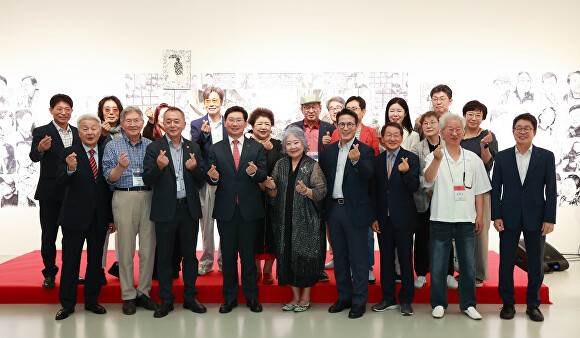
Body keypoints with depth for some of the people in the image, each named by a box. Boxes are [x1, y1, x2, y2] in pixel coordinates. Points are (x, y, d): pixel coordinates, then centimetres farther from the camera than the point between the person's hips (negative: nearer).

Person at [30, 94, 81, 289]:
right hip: (50, 192, -3)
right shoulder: (41, 132, -2)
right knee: (48, 236, 5)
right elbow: (34, 157, -16)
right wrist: (40, 149, -38)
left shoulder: (78, 133, 10)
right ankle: (49, 274, 19)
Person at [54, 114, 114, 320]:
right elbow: (60, 183, -15)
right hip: (75, 216, -3)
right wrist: (70, 169, -36)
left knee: (96, 260, 12)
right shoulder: (68, 153, -4)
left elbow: (110, 187, 5)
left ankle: (91, 301, 25)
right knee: (70, 261, 6)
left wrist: (112, 217, 5)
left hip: (99, 218, 3)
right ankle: (67, 304, 19)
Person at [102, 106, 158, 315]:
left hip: (149, 198, 2)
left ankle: (144, 292, 17)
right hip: (124, 198, -2)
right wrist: (121, 166, -19)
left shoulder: (151, 146, 12)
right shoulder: (112, 146, 5)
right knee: (126, 249, 1)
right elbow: (110, 179, -1)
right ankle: (128, 295, 12)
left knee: (148, 247, 4)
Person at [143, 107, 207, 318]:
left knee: (190, 254, 11)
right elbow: (147, 180, -9)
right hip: (165, 210, -2)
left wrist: (195, 168, -17)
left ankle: (190, 297, 25)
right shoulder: (154, 148, -2)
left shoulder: (194, 148, 6)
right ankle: (166, 300, 22)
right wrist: (159, 166, -27)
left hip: (189, 208, 3)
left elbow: (201, 179, 4)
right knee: (164, 256, 8)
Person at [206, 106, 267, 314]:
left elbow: (263, 177, -2)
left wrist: (255, 173, -24)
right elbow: (211, 180, 2)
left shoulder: (257, 148, 5)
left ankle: (251, 297, 21)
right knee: (228, 255, 9)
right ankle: (229, 298, 22)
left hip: (249, 209, -1)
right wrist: (213, 177, -20)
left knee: (248, 254, 7)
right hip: (225, 210, 1)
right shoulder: (216, 149, 6)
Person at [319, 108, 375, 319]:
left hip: (355, 210, -5)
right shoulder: (328, 150, 9)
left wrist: (356, 160, -42)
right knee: (339, 256, 15)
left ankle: (359, 301, 16)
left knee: (358, 258, 3)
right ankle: (344, 297, 29)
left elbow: (368, 175, -23)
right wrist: (324, 207, 2)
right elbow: (322, 178, 11)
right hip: (334, 209, 5)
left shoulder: (365, 150, -6)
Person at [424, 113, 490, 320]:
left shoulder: (473, 159, 9)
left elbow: (479, 190, 12)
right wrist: (437, 159, -32)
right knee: (438, 265, 5)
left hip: (467, 220, 2)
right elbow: (428, 180, -18)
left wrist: (479, 215, 5)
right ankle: (439, 304, 19)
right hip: (441, 219, -2)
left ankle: (468, 304, 23)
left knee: (468, 265, 8)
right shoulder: (434, 157, 1)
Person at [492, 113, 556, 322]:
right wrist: (496, 216, -4)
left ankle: (533, 304, 24)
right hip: (509, 218, 0)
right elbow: (495, 188, 3)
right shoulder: (502, 157, 4)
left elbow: (551, 190, 0)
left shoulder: (546, 157, 2)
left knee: (536, 264, 8)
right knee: (506, 263, 6)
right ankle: (508, 303, 20)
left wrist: (549, 219, -6)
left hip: (536, 219, 0)